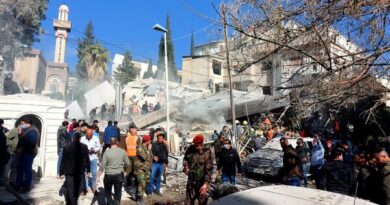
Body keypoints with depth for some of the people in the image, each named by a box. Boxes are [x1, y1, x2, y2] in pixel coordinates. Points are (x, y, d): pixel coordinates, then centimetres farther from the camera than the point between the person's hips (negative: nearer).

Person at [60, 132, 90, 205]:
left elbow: (63, 161, -8)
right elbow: (87, 159, -2)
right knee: (77, 188, 18)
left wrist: (61, 172, 0)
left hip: (69, 172, -2)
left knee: (70, 189, 6)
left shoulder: (66, 148, -12)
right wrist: (88, 170, 8)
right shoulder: (84, 147, -8)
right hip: (80, 172, 2)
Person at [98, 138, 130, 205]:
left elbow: (102, 166, -11)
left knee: (107, 192, 22)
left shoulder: (107, 152, -11)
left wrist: (98, 176, -3)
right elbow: (127, 163, 2)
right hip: (119, 175, 1)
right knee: (118, 192, 14)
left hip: (108, 175, -1)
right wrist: (124, 170, 20)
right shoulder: (122, 151, -5)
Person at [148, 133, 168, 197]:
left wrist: (166, 162, 14)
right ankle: (149, 191, 4)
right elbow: (151, 152, -9)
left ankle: (157, 190, 26)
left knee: (158, 177, 15)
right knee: (152, 177, -5)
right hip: (155, 163, -4)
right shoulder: (154, 144, -7)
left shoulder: (164, 146, 8)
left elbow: (166, 154, 16)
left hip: (161, 163, 4)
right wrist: (153, 156, -26)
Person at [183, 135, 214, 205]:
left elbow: (209, 170, -17)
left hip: (202, 182, -4)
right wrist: (185, 166, -2)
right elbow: (185, 159, 17)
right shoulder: (190, 149, -4)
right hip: (191, 180, 4)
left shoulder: (207, 153, -15)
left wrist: (205, 184, -23)